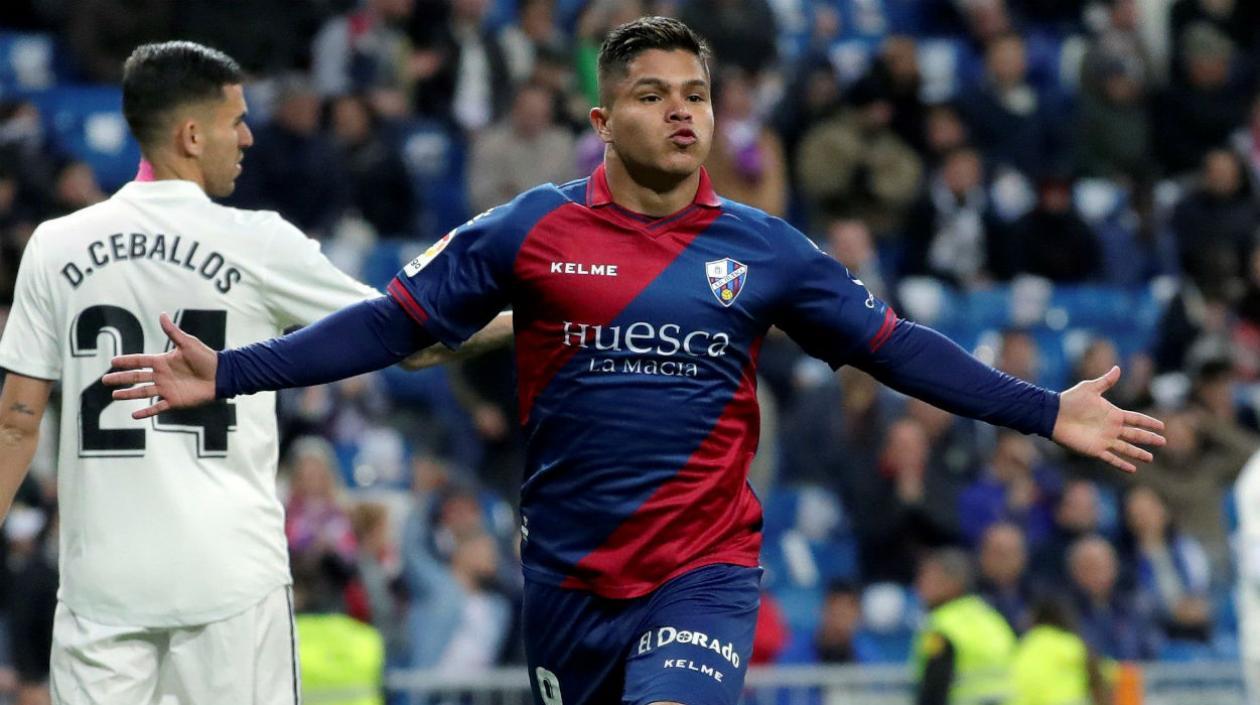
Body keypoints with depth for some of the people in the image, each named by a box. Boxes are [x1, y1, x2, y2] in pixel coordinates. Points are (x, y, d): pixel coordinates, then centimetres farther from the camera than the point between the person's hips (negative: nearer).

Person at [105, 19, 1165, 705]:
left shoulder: (762, 249, 3)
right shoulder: (531, 231, 0)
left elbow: (893, 346, 7)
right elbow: (393, 324, 1)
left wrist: (1045, 412, 1)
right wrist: (229, 374, -6)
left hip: (705, 575, -1)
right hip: (567, 580, 1)